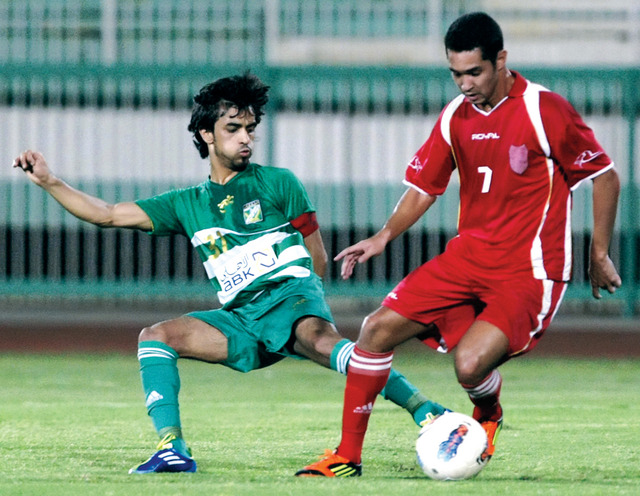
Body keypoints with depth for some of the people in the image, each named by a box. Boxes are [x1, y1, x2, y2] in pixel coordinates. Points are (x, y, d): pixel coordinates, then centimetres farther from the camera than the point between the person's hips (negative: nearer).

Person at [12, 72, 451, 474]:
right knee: (156, 336, -11)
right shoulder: (188, 205, 21)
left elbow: (317, 259, 14)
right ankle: (172, 451, -18)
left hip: (292, 296, -5)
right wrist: (49, 181, 12)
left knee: (321, 340, -36)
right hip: (240, 321, 5)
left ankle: (424, 411, -48)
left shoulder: (278, 184, 12)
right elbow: (108, 214, 19)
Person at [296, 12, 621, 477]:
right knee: (378, 328, -6)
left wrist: (599, 256, -2)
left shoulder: (544, 110, -13)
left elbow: (606, 177, -5)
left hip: (529, 271, -6)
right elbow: (423, 188, 14)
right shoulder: (456, 117, 5)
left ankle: (488, 416, 13)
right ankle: (348, 456, 4)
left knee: (470, 365, -25)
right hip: (468, 256, 6)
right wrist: (384, 237, -4)